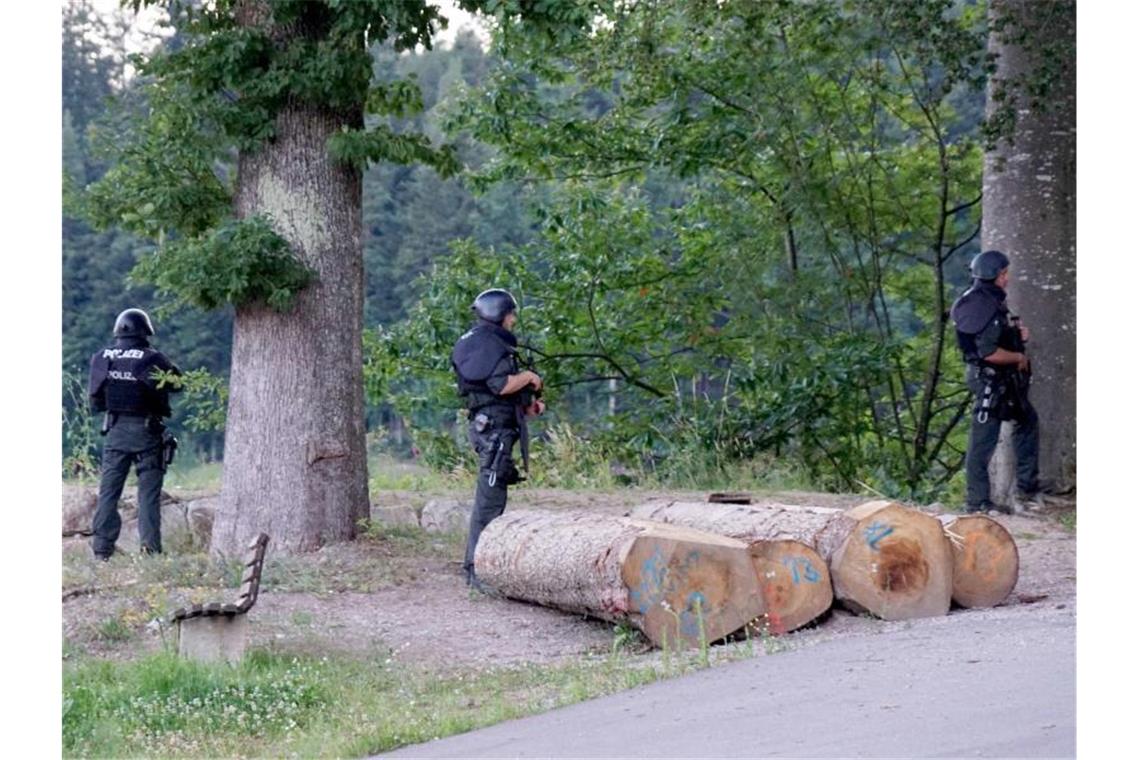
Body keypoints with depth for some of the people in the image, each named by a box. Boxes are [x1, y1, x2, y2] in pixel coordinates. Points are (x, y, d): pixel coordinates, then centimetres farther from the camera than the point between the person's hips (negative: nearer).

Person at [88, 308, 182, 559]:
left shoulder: (101, 359, 0)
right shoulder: (152, 359, -11)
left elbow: (94, 398, 7)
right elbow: (178, 383, 2)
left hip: (115, 432, 3)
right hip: (146, 433, -3)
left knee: (108, 491, 8)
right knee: (148, 493, 3)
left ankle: (101, 548, 5)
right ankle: (150, 547, -3)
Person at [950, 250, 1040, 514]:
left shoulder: (992, 301, 11)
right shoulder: (984, 307, -22)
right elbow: (988, 352, -28)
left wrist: (1018, 334, 6)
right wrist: (1019, 357, -14)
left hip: (1005, 380, 11)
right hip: (989, 380, -11)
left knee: (1027, 421, 22)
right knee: (984, 439, -4)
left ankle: (1027, 487, 30)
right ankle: (977, 502, 2)